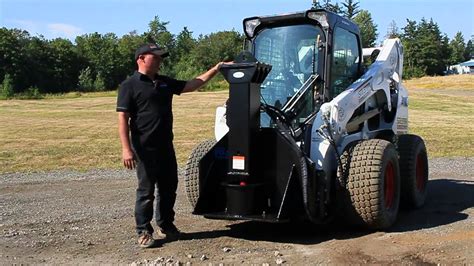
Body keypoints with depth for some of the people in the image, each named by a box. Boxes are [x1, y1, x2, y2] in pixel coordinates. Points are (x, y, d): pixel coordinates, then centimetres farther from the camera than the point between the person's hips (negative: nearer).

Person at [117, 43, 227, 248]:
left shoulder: (165, 82, 13)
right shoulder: (130, 85, -7)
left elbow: (191, 85, 17)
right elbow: (123, 119, -12)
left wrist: (215, 69, 11)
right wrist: (126, 148, -19)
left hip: (165, 146, 7)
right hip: (145, 148, -7)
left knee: (169, 187, 14)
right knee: (146, 191, 1)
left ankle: (165, 225, 29)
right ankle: (144, 232, 14)